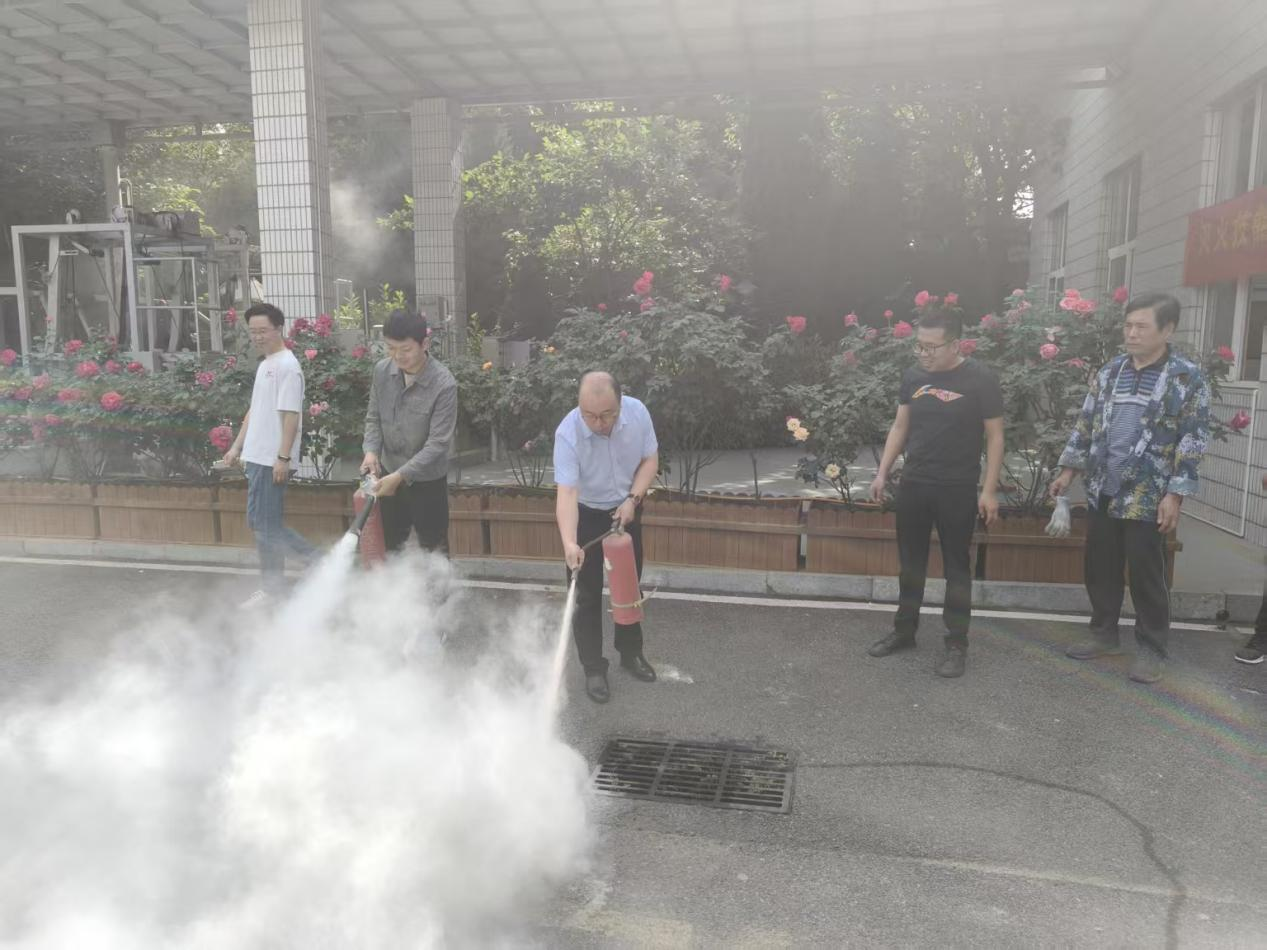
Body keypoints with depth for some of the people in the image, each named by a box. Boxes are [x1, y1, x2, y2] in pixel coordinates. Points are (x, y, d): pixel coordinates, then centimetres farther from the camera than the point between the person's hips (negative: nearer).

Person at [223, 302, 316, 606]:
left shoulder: (286, 366, -13)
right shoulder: (265, 364, 17)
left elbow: (291, 416, -19)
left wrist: (283, 457, -22)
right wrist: (237, 446, 21)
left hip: (272, 460, -10)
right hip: (258, 456, 10)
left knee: (265, 523, -3)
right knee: (261, 520, 12)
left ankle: (272, 587, 8)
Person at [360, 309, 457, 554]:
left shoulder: (444, 384, -24)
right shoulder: (381, 371, -7)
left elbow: (438, 443, -24)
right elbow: (373, 418, 4)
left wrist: (400, 475, -29)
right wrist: (371, 450, -15)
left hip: (427, 480, -5)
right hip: (388, 474, 5)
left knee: (433, 550, 7)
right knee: (389, 546, 19)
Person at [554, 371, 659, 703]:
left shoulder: (638, 413, -21)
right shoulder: (567, 433, -32)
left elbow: (650, 459, -7)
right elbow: (567, 492, -36)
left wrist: (633, 499, -20)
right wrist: (569, 543, -49)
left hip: (625, 510, 4)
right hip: (586, 514, -3)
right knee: (587, 594, -2)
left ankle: (631, 652, 32)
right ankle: (593, 668, 12)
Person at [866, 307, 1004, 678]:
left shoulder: (980, 380, -10)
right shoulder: (913, 377, 4)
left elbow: (994, 436, -6)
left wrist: (989, 489, -10)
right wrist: (882, 473, 7)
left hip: (958, 489, -4)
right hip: (913, 484, 5)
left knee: (956, 566, 5)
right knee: (910, 562, 14)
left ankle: (956, 643, 14)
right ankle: (904, 630, 28)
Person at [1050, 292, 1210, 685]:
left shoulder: (1187, 378, -7)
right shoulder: (1110, 371, 8)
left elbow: (1193, 441, -9)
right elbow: (1086, 422, 13)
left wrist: (1175, 494, -14)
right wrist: (1069, 469, 10)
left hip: (1147, 497, -5)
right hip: (1102, 490, 5)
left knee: (1146, 575, 3)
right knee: (1099, 567, 13)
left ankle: (1151, 649, 19)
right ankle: (1104, 634, 29)